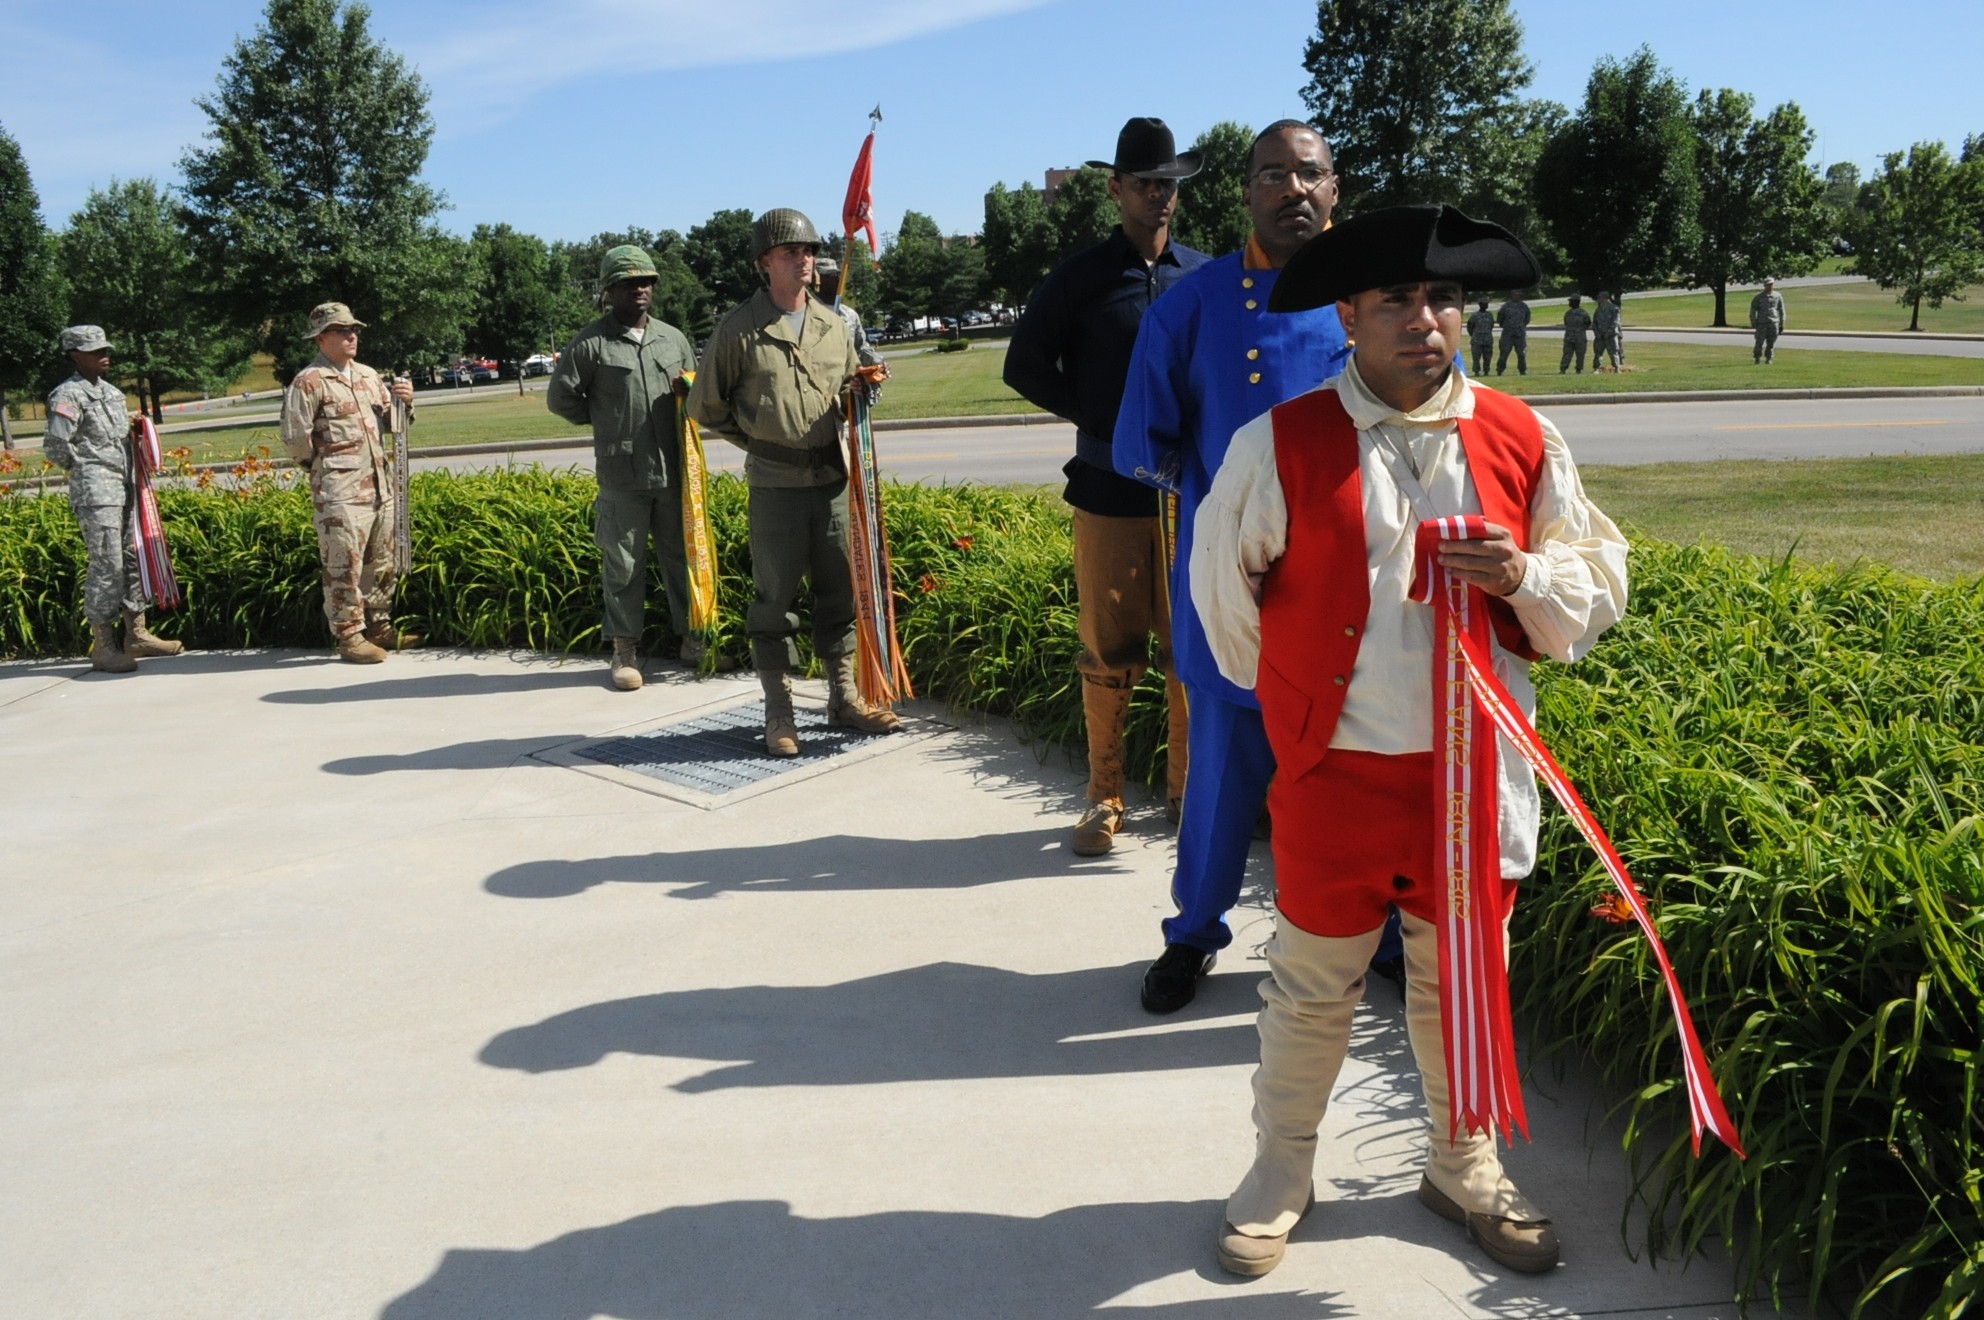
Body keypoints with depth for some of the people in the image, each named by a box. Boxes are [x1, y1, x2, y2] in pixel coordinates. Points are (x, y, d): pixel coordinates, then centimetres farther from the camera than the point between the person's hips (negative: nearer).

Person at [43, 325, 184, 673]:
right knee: (106, 566, -9)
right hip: (96, 493, -8)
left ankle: (137, 634, 21)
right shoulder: (69, 395, -8)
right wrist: (83, 468, -2)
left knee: (134, 559, 12)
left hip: (125, 489, 8)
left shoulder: (112, 392, 17)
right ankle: (102, 646, -4)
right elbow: (55, 447, -14)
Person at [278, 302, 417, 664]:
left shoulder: (368, 375, 15)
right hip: (339, 492, -7)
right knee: (344, 566, -6)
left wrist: (402, 401, 1)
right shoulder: (308, 382, -8)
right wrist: (324, 466, 1)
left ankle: (379, 627, 25)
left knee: (381, 562, 14)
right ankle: (349, 637, 1)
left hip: (379, 484, 8)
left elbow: (389, 421, 21)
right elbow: (295, 438, -10)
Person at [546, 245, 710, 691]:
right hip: (622, 477, -4)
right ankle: (625, 649, 11)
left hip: (674, 473, 4)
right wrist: (603, 420, 5)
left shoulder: (673, 337, 13)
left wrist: (689, 392, 1)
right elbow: (559, 397, 3)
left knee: (683, 556, 9)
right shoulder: (590, 343, -2)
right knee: (623, 565, 2)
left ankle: (693, 639, 21)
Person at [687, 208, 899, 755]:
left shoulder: (832, 324, 9)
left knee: (839, 591, 10)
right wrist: (758, 442, 6)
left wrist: (866, 386, 1)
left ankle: (844, 697, 23)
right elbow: (706, 406, 3)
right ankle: (778, 713, 10)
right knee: (775, 599, 2)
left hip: (831, 480, 5)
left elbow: (849, 387, 24)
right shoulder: (740, 328, -4)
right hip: (775, 486, -4)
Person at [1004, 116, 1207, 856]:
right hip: (1108, 491, -1)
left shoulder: (1207, 278, 8)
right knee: (1109, 650, 3)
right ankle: (1104, 798, 15)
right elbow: (1024, 365, 4)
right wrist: (1099, 420, -5)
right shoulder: (1081, 278, 2)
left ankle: (1186, 789, 19)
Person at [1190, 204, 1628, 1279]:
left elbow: (1601, 581, 8)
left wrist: (1523, 577, -14)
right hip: (1334, 773, -2)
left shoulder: (1521, 441, 0)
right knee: (1311, 983, 12)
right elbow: (1224, 582, 4)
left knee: (1461, 978, 17)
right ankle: (1280, 1172, 33)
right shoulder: (1282, 443, -8)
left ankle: (1463, 1166, 40)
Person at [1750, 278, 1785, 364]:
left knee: (1771, 343, 1)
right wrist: (1753, 323, -4)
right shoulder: (1759, 297, 3)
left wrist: (1782, 324, 11)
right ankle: (1757, 358, 6)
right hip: (1762, 323, -2)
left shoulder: (1778, 296, 10)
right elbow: (1753, 310, 4)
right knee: (1760, 342, -8)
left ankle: (1768, 359, 10)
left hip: (1774, 323, 2)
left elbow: (1781, 311, 15)